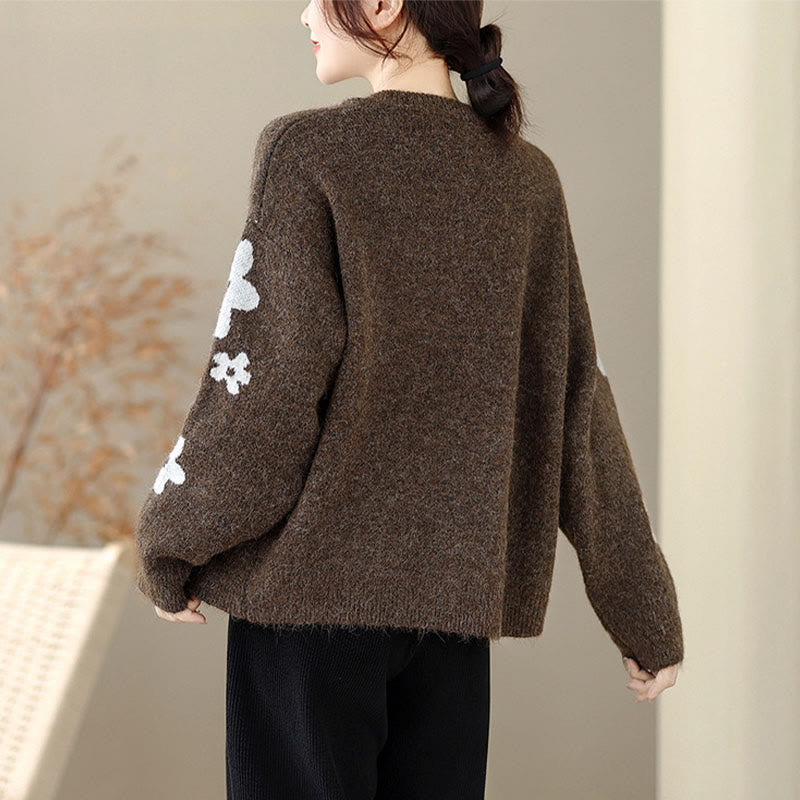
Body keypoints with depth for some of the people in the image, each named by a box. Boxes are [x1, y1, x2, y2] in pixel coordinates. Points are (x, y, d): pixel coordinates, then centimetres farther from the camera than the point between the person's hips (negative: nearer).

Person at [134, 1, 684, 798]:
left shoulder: (309, 154, -9)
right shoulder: (527, 179, 5)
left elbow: (264, 383, -13)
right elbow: (577, 409, 5)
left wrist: (171, 544, 1)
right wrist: (645, 612, 10)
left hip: (313, 580, -4)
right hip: (456, 592, 5)